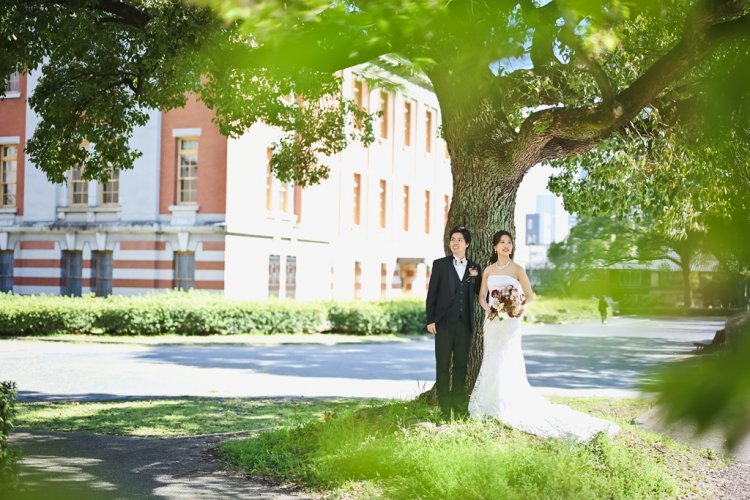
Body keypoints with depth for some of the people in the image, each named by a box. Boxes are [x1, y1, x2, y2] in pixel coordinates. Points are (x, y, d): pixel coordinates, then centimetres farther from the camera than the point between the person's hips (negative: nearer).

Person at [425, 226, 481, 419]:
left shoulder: (474, 268, 9)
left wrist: (476, 278, -8)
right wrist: (430, 320, -5)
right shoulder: (440, 264, 2)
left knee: (461, 365, 7)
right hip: (444, 323, -2)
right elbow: (431, 293, 1)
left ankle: (458, 407, 15)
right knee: (443, 365, 0)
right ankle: (444, 408, 5)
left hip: (465, 324, 2)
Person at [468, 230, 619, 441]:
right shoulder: (489, 270, 8)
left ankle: (509, 409, -1)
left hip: (510, 322, -4)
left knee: (507, 363, -9)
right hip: (492, 321, 4)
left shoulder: (517, 269, -2)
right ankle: (491, 407, 16)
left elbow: (530, 296, -1)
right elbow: (482, 296, 10)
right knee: (491, 363, 7)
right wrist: (487, 308, -9)